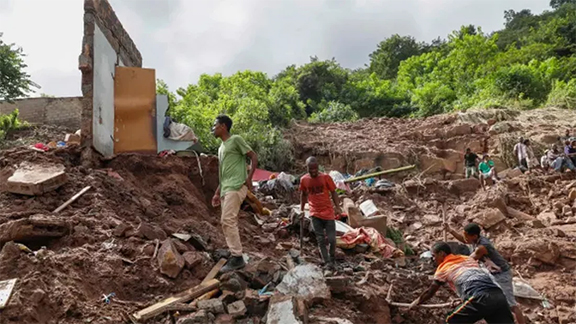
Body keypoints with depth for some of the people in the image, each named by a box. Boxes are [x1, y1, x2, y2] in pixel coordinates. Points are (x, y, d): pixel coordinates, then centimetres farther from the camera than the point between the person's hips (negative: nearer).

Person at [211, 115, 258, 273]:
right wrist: (217, 193, 22)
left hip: (236, 187, -9)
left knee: (228, 221, -15)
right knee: (228, 223, 7)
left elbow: (254, 157, -5)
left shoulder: (236, 139, -1)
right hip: (226, 189, 9)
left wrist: (249, 178, -15)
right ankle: (236, 257, 12)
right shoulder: (221, 148, 23)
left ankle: (237, 257, -10)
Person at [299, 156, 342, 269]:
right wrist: (302, 210, 13)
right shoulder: (304, 180, -2)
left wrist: (337, 207, -11)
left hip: (328, 212, -2)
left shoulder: (325, 177, -9)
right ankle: (327, 262, 13)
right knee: (320, 239, 4)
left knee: (331, 238, -1)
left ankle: (332, 259, 23)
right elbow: (303, 195, 13)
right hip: (315, 214, 2)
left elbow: (333, 193, -2)